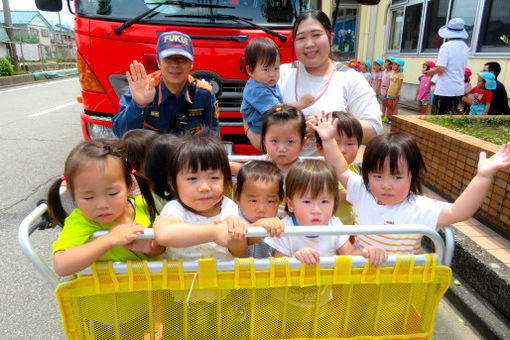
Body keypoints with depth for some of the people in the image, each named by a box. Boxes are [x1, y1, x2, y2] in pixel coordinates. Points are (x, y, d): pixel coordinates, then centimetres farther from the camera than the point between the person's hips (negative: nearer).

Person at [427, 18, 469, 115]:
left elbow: (440, 68, -20)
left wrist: (430, 72, 0)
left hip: (444, 91, -8)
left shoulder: (446, 46, -13)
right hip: (459, 91, 8)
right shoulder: (465, 47, 11)